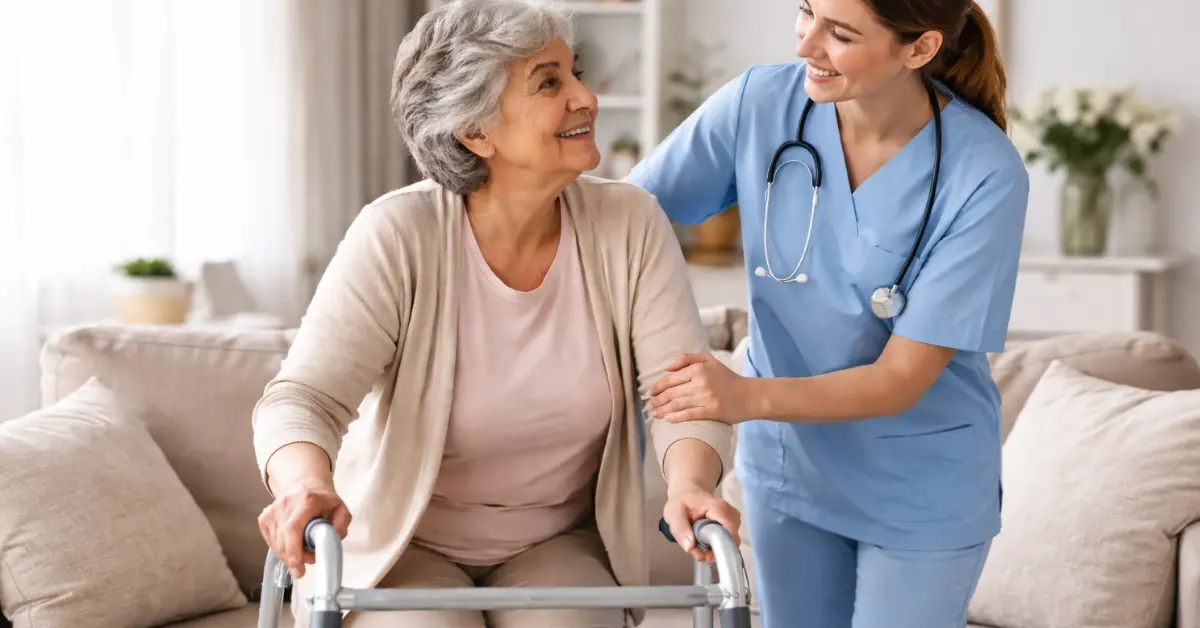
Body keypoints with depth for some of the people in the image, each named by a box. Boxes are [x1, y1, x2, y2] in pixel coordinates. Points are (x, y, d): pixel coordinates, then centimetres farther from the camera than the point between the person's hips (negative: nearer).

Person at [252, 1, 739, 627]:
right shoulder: (398, 236, -19)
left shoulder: (630, 225, -10)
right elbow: (303, 398, -23)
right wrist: (308, 485, -46)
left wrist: (689, 486, -36)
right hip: (403, 549, -2)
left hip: (563, 546, 2)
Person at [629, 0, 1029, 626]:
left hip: (922, 490, -3)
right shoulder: (761, 102, -16)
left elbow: (902, 379, -24)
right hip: (788, 463, 3)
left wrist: (748, 398, -38)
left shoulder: (984, 176, -25)